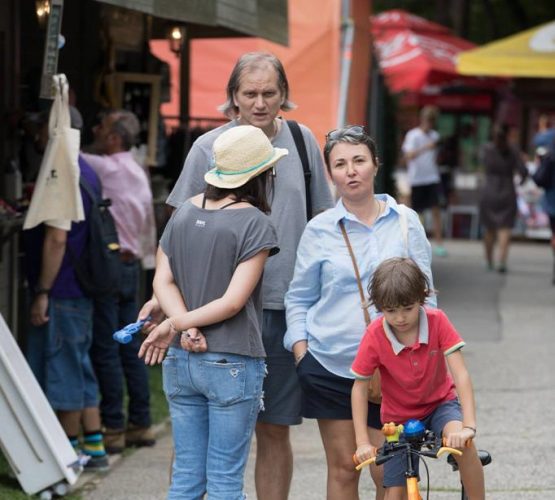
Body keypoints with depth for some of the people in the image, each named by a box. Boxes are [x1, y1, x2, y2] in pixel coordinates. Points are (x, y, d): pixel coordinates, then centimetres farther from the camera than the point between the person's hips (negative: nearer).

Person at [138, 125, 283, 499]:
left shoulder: (184, 213, 8)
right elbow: (234, 301, -14)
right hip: (232, 366, -6)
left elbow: (163, 281, 2)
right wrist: (175, 324, -7)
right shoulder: (254, 223, -10)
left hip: (181, 361, 6)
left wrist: (185, 328, -10)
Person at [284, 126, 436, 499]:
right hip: (330, 366, 0)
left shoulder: (405, 221, 4)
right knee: (343, 468, 3)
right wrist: (302, 354, 0)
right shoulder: (320, 230, 3)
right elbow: (298, 299, 10)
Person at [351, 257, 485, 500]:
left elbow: (460, 374, -25)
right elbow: (359, 387, -11)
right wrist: (362, 442, -17)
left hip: (440, 403, -1)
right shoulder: (375, 336, -21)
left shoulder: (437, 322, -21)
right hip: (399, 417, 1)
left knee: (461, 442, -34)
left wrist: (468, 426, -37)